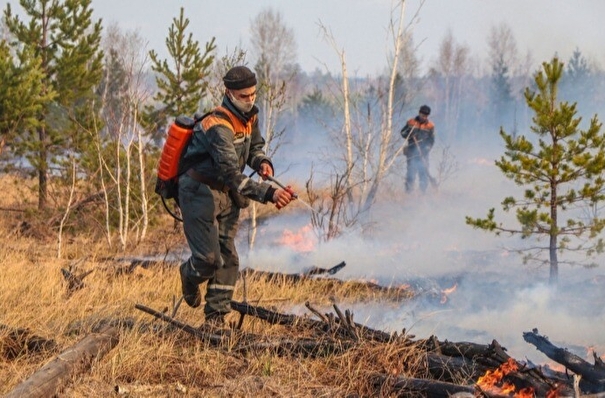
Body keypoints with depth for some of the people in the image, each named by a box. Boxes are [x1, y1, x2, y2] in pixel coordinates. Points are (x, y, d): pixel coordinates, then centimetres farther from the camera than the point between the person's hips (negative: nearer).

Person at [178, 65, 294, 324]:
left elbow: (255, 145, 20)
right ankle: (190, 276, 24)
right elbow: (231, 175, -38)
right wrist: (268, 194, -48)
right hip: (200, 193, -8)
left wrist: (261, 162, -6)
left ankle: (216, 317, 13)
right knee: (209, 258, -12)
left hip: (226, 195, 8)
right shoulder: (219, 127, -29)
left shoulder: (250, 116, 0)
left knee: (227, 258, 5)